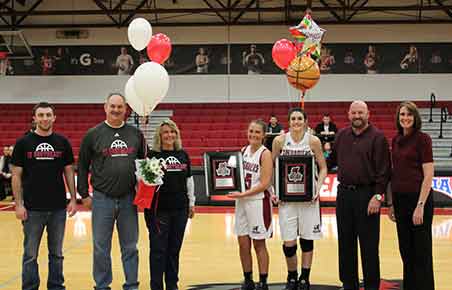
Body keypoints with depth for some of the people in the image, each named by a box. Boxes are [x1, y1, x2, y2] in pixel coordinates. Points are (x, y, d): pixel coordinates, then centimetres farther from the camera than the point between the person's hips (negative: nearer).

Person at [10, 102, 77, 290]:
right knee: (30, 254, 6)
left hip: (58, 208, 2)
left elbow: (69, 172, 8)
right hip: (33, 209, -2)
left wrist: (73, 199, 1)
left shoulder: (63, 142, 4)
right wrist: (18, 204, -7)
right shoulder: (23, 143, -1)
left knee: (56, 253, 11)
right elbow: (16, 175, -1)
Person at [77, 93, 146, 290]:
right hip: (102, 199, -2)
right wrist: (84, 195, 0)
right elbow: (82, 167, 3)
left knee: (130, 247, 9)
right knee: (101, 249, 6)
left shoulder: (135, 134, 7)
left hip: (128, 199, 2)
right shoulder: (93, 135, 0)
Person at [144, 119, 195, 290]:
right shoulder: (152, 155, -3)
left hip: (180, 208, 4)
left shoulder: (183, 155, 10)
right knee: (158, 250, 0)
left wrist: (191, 202, 15)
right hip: (158, 208, -4)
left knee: (175, 249, 11)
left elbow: (189, 180, 16)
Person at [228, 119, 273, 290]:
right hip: (241, 202, 6)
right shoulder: (243, 151, 8)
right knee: (243, 244, 9)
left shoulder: (265, 154, -10)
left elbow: (264, 184, -16)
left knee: (259, 244, 2)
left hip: (259, 201, -6)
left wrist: (243, 194, -19)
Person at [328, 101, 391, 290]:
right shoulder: (342, 136, 11)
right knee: (345, 243, 11)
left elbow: (384, 170, -10)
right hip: (344, 193, 5)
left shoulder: (377, 137, -5)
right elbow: (332, 160, 22)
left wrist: (378, 196, -15)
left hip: (367, 194, -5)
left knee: (369, 245, 0)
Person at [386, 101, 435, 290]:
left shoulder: (422, 139, -9)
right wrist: (390, 203, 11)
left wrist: (420, 206, -17)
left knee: (421, 252, 2)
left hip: (418, 199, -6)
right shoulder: (396, 140, 10)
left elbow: (428, 175, -13)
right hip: (399, 200, 6)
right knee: (405, 250, 13)